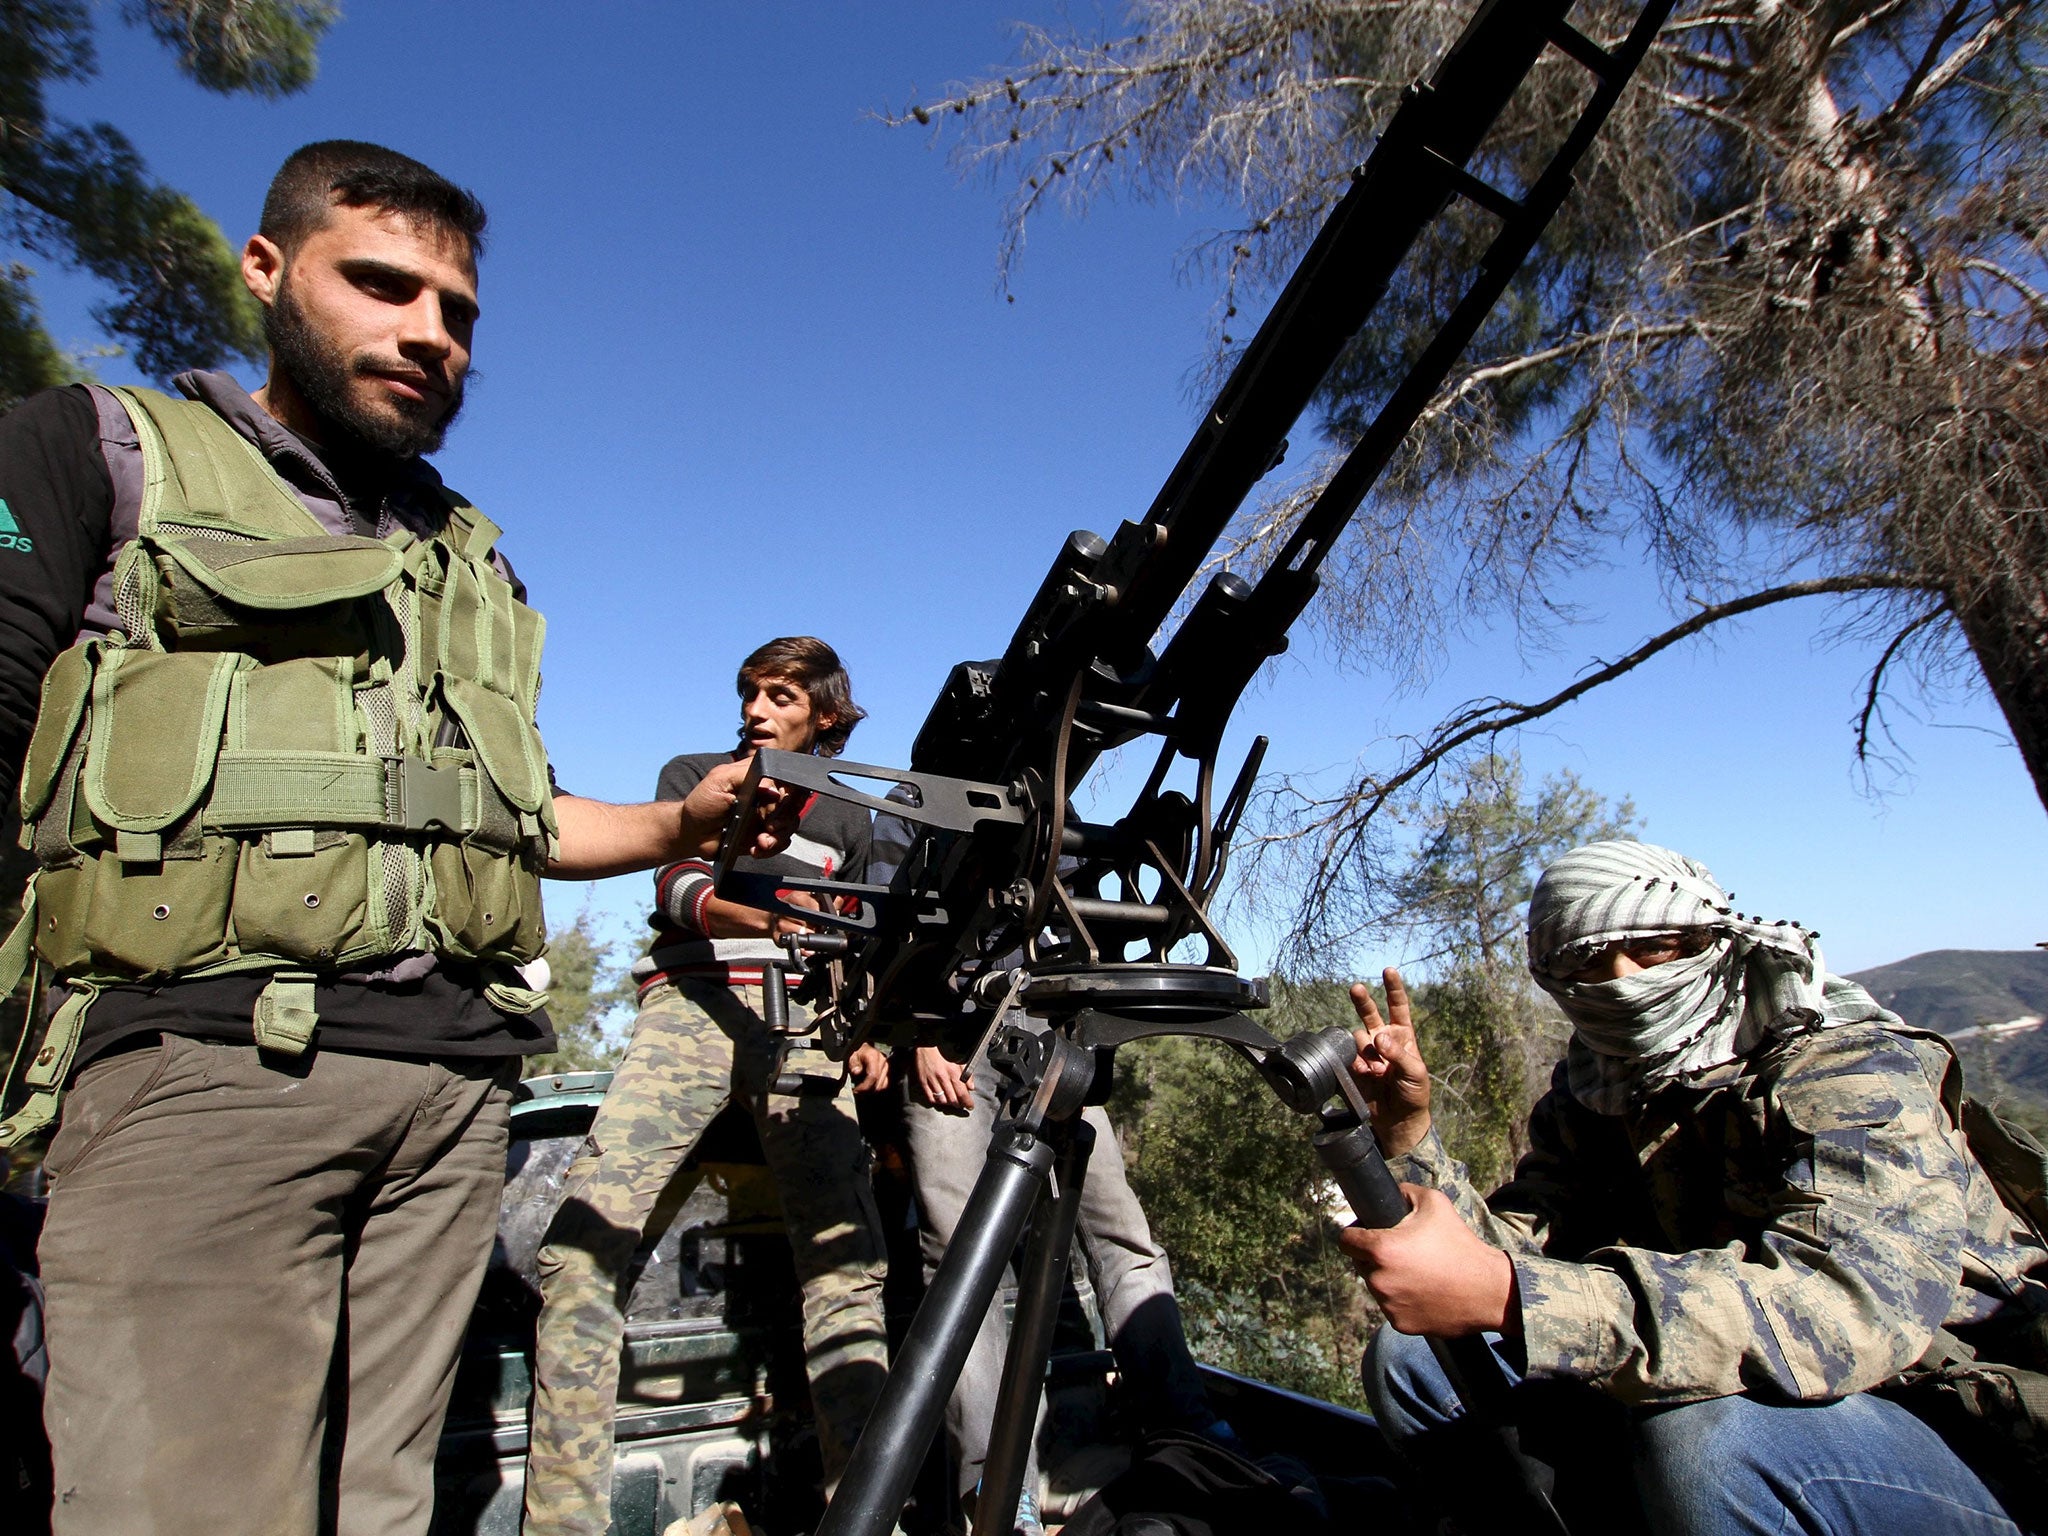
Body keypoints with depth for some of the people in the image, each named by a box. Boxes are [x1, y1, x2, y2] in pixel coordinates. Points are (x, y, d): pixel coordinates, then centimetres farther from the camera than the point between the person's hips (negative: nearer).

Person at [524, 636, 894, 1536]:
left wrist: (868, 1034, 8)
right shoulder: (693, 776, 18)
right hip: (695, 999, -1)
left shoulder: (848, 822, 25)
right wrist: (751, 915, -22)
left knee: (846, 1260, -13)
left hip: (803, 1021, 2)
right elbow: (677, 885, 0)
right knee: (586, 1237, -19)